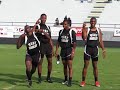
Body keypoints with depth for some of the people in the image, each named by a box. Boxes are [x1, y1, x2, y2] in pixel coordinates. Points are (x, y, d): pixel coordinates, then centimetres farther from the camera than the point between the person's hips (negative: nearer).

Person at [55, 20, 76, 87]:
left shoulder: (72, 32, -6)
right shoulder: (61, 31, 10)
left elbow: (74, 43, -9)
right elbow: (58, 42, 14)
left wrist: (73, 52, -15)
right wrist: (56, 50, 9)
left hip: (69, 50, -5)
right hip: (63, 50, 5)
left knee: (70, 66, -6)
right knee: (65, 66, 12)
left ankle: (70, 81, -3)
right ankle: (66, 79, 24)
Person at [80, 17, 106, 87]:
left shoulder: (99, 30, 8)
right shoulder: (87, 29, -2)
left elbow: (100, 41, 10)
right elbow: (84, 38, -17)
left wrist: (103, 50, 4)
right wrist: (83, 28, -25)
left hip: (95, 49, 2)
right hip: (88, 49, -2)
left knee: (95, 66, 8)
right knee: (86, 66, -2)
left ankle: (96, 81, 15)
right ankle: (83, 81, 4)